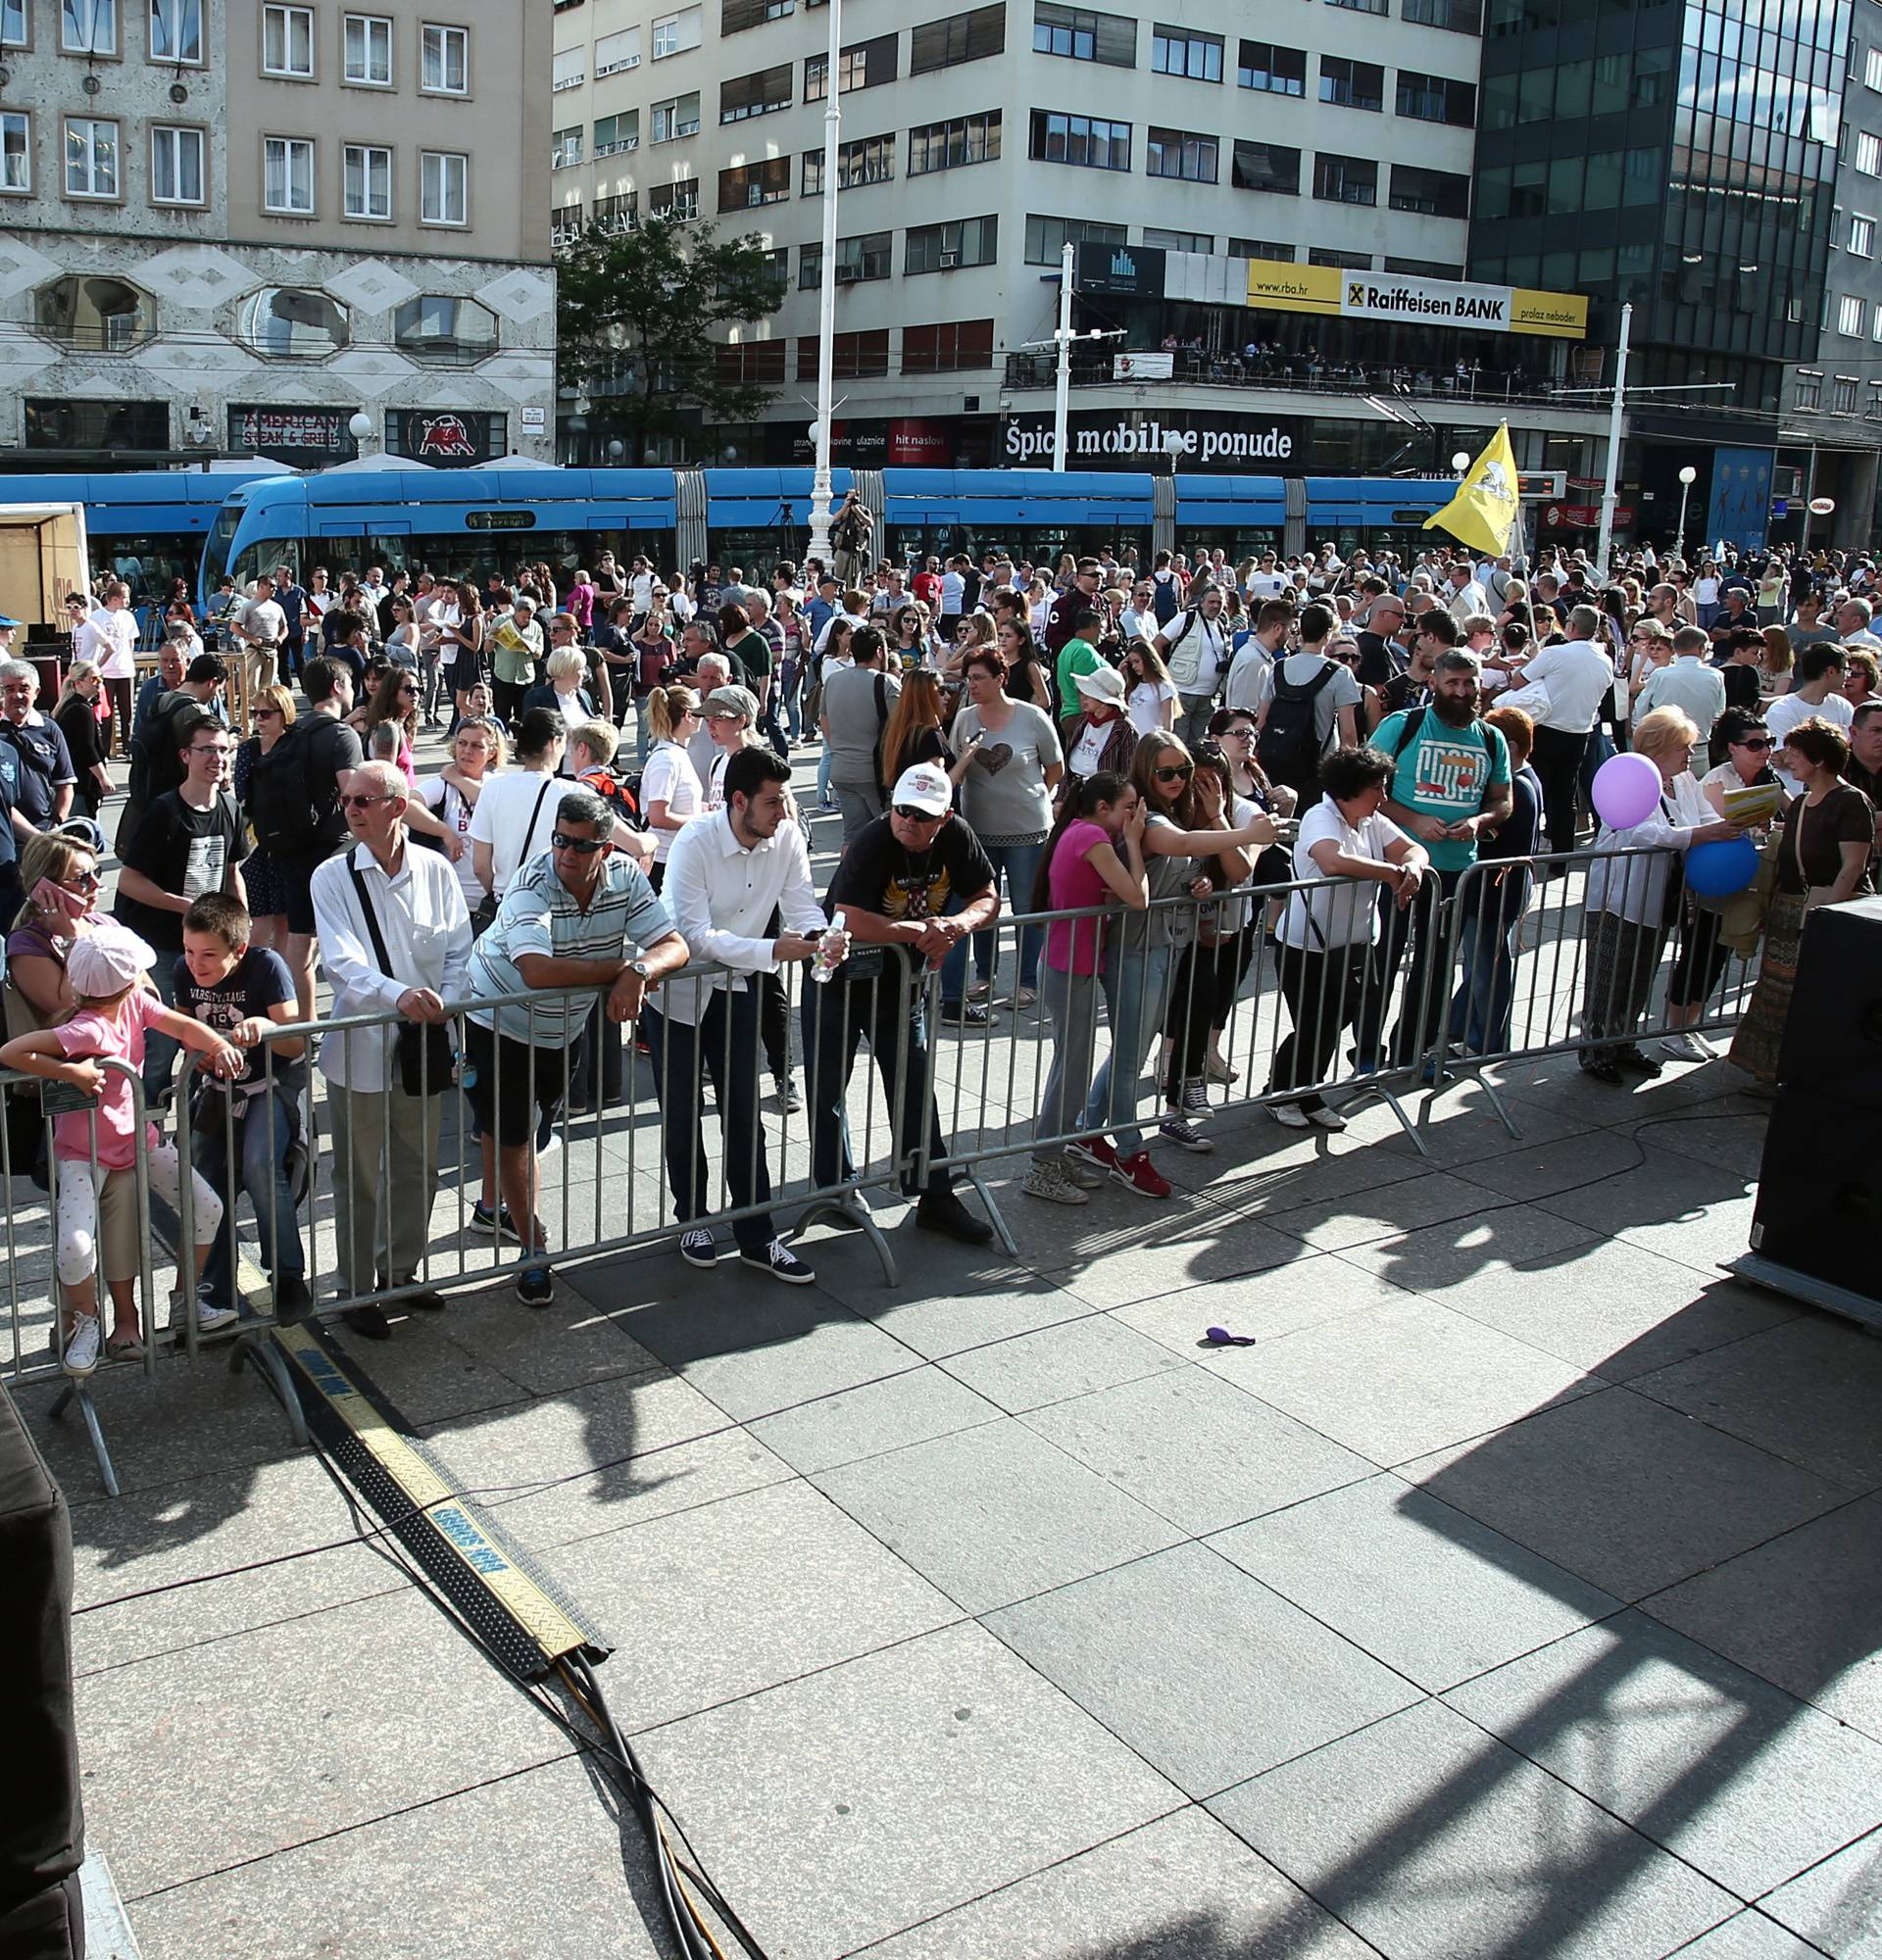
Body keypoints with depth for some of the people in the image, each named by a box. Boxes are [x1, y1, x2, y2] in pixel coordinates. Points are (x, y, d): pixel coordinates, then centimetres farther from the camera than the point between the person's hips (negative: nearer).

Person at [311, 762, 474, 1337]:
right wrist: (398, 995, -37)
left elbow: (459, 951, 3)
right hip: (360, 1046, -3)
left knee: (417, 1169, 17)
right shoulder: (332, 877, -9)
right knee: (359, 1178, 7)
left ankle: (400, 1270, 37)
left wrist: (443, 1004, -14)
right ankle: (356, 1291, 23)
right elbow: (342, 962, -20)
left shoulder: (436, 870, -1)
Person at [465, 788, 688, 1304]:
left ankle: (493, 1206, 49)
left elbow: (673, 945, -17)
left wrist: (640, 972, -40)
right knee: (511, 1136, 1)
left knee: (524, 1126, 24)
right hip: (500, 1024, -6)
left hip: (562, 1029, 6)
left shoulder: (625, 876, -15)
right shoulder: (531, 886, -32)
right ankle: (535, 1251, 15)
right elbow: (537, 970, -46)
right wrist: (621, 967, -37)